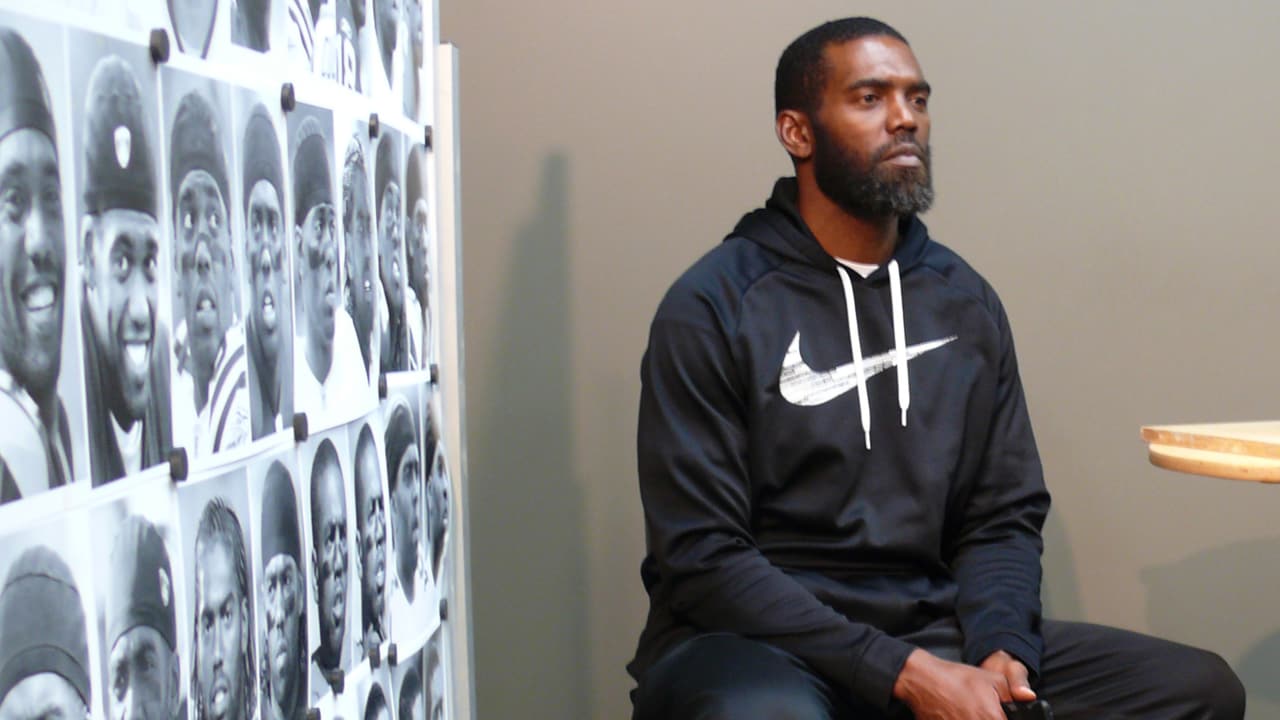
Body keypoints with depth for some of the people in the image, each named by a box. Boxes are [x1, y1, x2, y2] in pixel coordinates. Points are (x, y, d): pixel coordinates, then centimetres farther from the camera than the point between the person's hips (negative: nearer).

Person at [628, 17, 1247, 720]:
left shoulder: (966, 300, 10)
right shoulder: (710, 308, -7)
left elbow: (1004, 516, 11)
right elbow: (702, 557, -12)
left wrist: (1000, 651, -11)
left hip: (932, 632, 5)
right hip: (757, 639, -5)